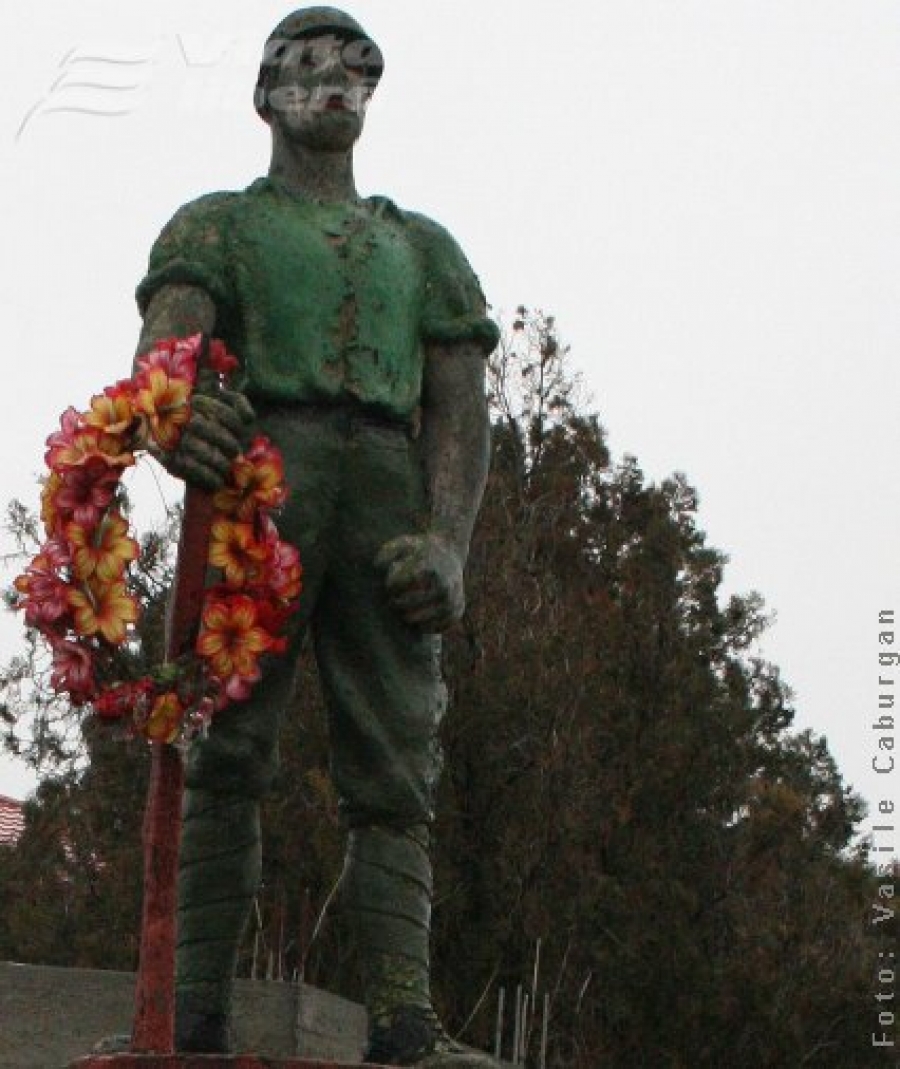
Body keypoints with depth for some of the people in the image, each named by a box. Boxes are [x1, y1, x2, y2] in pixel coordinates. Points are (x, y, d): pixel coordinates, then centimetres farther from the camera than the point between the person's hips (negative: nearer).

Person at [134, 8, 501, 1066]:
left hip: (389, 497, 3)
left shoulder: (422, 247, 29)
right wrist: (170, 413, -27)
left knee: (395, 764, -8)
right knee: (229, 751, -10)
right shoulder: (218, 224, 21)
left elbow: (460, 404, 17)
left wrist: (448, 541, -2)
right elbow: (165, 341, 0)